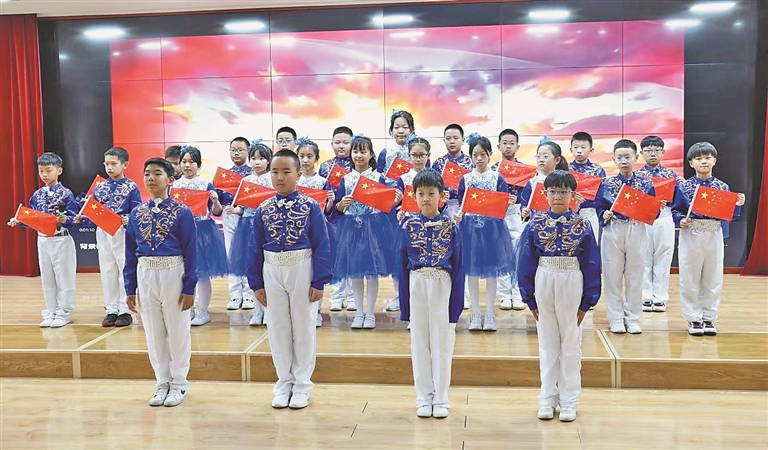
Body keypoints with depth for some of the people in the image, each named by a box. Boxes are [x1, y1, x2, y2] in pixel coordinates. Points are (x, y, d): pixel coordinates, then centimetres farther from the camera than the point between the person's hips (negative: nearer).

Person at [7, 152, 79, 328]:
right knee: (46, 279, 11)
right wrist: (18, 221, -6)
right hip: (42, 240, 6)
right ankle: (50, 313, 21)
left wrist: (65, 220, -31)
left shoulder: (66, 194, -9)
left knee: (63, 278, 2)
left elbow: (75, 219, -11)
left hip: (61, 240, -6)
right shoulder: (36, 195, 7)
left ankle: (63, 313, 12)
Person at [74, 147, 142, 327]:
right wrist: (82, 219, -7)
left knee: (125, 271, 2)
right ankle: (111, 309, 20)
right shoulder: (100, 187, 9)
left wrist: (129, 220, -28)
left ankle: (125, 310, 12)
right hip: (103, 233, 5)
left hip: (123, 233, -5)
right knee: (107, 272, 11)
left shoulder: (131, 187, -6)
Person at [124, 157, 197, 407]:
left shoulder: (181, 213, -7)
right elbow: (130, 253, 9)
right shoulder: (137, 214, 6)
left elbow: (191, 252, -7)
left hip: (173, 273, -4)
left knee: (177, 330, 6)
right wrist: (130, 287, 7)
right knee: (153, 331, 11)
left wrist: (189, 287, -10)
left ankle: (178, 383, 20)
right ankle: (162, 382, 25)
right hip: (145, 275, 4)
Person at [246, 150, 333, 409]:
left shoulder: (311, 207, -7)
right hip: (272, 271, 3)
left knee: (303, 327, 7)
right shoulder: (263, 209, 2)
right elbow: (256, 248, 6)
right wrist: (256, 283, 3)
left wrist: (319, 282, -11)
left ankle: (302, 384, 19)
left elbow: (321, 246, -7)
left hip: (302, 270, -3)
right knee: (277, 328, 11)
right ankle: (284, 382, 25)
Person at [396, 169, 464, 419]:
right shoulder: (408, 226, 0)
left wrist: (456, 305, -4)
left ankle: (441, 399, 16)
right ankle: (424, 398, 19)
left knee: (442, 343, 5)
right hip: (416, 286, 1)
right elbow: (402, 266, 3)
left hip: (442, 286, -1)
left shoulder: (450, 226, -2)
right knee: (419, 344, 8)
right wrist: (404, 304, 0)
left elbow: (457, 267, -1)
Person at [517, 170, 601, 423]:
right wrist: (530, 299, 0)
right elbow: (525, 263, 2)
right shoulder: (535, 225, -1)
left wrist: (587, 302, -1)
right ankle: (547, 399, 20)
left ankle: (569, 401, 18)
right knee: (547, 344, 10)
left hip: (572, 286, -1)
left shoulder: (582, 226, -3)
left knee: (571, 343, 8)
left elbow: (592, 265, 0)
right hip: (543, 286, 1)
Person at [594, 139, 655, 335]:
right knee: (613, 276, 4)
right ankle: (616, 318, 15)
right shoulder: (607, 184, 1)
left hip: (637, 233, 1)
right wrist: (605, 215, -19)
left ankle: (633, 318, 18)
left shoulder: (646, 184, 2)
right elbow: (599, 208, 1)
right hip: (612, 232, 0)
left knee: (635, 276, 7)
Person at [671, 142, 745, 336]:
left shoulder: (723, 187, 4)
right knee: (690, 280, 3)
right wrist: (681, 220, -18)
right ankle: (693, 318, 14)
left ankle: (709, 317, 19)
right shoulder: (684, 186, -2)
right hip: (691, 236, -2)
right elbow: (676, 210, 1)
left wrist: (737, 205, -13)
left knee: (713, 279, 7)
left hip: (714, 237, 2)